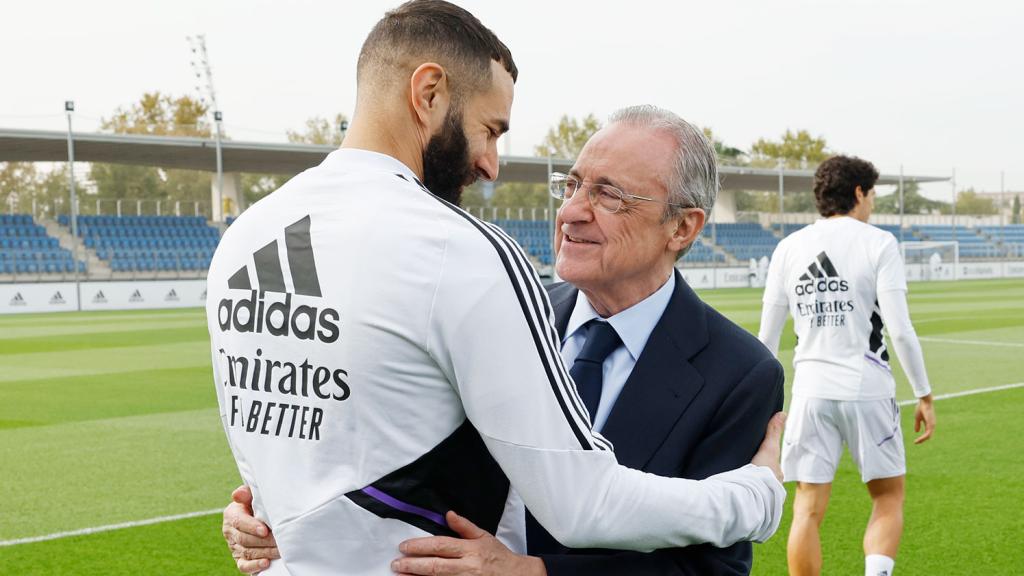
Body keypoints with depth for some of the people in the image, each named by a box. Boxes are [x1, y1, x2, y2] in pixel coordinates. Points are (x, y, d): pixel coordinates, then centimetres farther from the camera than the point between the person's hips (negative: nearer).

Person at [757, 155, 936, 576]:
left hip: (811, 392, 3)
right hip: (868, 391, -3)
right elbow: (900, 329, -10)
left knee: (808, 509, 5)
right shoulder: (877, 243, -3)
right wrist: (924, 395, -2)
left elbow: (766, 337, 8)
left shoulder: (789, 248, 8)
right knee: (888, 497, 13)